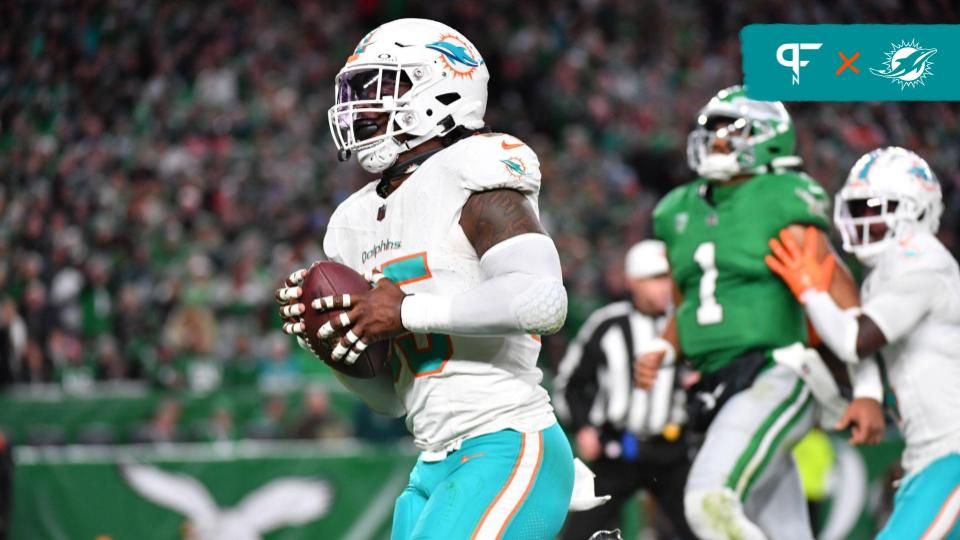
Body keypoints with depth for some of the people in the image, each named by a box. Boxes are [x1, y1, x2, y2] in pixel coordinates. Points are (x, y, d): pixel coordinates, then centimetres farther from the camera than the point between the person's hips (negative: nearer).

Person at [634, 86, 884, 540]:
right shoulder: (681, 213, 13)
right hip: (719, 391, 7)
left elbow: (842, 297, -9)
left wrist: (868, 391, -13)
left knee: (711, 502, -25)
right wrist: (660, 352, 3)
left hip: (776, 378, -7)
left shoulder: (782, 204, -7)